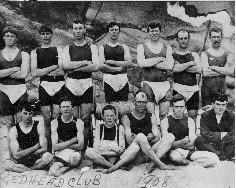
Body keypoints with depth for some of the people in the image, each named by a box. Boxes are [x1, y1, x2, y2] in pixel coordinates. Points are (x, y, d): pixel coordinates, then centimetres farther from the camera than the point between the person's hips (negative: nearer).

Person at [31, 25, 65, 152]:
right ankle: (49, 150, 10)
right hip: (44, 86, 1)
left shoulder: (58, 50, 8)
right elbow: (34, 73, 0)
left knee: (57, 118, -5)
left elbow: (62, 71, -5)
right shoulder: (35, 52, 12)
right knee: (47, 120, 2)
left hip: (59, 85, -1)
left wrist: (42, 71, -5)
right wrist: (53, 67, -5)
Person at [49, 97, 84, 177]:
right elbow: (55, 147, -6)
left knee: (75, 157, -38)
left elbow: (80, 146, -6)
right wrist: (73, 140, -8)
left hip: (74, 152, 0)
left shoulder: (78, 122, 2)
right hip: (60, 154, 0)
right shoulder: (54, 123, 3)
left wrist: (62, 145, -5)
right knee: (52, 172, -29)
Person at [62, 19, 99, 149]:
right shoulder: (68, 48, 13)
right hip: (71, 84, 1)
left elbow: (95, 66, -6)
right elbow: (65, 65, -5)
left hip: (86, 84, -1)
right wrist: (85, 62, -8)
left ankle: (85, 146, 4)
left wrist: (75, 67, -7)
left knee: (86, 118, -4)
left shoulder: (92, 47, 9)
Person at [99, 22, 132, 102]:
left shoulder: (124, 47, 13)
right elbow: (101, 66, -3)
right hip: (109, 79, -1)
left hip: (123, 79, 1)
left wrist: (112, 62, -6)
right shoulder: (103, 47, 10)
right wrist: (117, 69, -5)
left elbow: (129, 63, -2)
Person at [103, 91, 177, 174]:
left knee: (170, 137, -18)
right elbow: (129, 140, -6)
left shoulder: (151, 117, 15)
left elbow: (157, 137, 4)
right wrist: (149, 137, -13)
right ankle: (160, 164, -32)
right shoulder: (126, 118, 5)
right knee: (140, 136, -34)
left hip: (151, 152, 4)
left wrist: (145, 139, -12)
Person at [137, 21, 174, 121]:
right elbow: (141, 63, -10)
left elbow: (170, 66, -5)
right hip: (148, 84, -1)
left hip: (164, 84, 2)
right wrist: (160, 59, -6)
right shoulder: (142, 47, 9)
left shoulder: (167, 48, 12)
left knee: (164, 116, 2)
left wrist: (149, 62, -8)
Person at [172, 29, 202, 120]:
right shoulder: (172, 54, 5)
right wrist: (191, 63, -6)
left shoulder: (194, 55, 12)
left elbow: (199, 69, -6)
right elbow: (174, 68, -14)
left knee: (193, 115, 3)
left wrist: (181, 67, -8)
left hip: (193, 89, 2)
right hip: (177, 88, -2)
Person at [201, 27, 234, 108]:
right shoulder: (205, 54, 2)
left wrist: (213, 68, -11)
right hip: (206, 88, -1)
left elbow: (231, 71, -11)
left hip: (221, 89, 1)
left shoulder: (228, 54, 7)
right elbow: (205, 73, -14)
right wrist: (224, 70, -8)